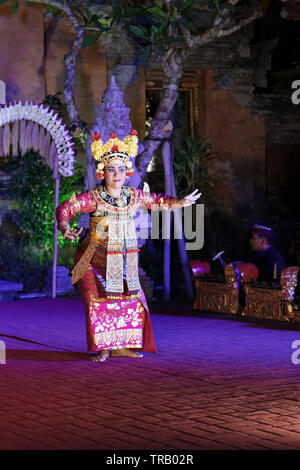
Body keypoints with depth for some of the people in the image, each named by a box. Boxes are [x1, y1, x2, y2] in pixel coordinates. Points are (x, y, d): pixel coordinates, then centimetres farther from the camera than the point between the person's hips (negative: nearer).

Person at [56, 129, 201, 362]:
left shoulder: (134, 196, 3)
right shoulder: (93, 198, -12)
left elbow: (157, 200, 21)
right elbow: (65, 208, -13)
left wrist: (180, 202, 12)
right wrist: (65, 229, -30)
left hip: (124, 261, 5)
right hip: (95, 260, -5)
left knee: (131, 301, 3)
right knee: (98, 301, -13)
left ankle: (121, 345, 14)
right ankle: (103, 347, -2)